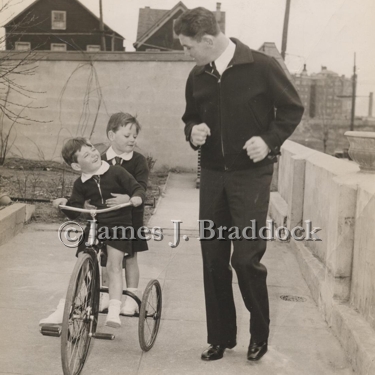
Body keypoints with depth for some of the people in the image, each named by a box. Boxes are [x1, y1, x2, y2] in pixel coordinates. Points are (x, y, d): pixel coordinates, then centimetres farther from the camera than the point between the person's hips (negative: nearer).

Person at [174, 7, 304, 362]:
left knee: (246, 257, -7)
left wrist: (269, 140, -16)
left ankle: (260, 333, 19)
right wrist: (193, 132, -3)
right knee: (213, 258, 7)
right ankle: (220, 336, 23)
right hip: (212, 174, 5)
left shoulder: (261, 66, -9)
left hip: (251, 174, -5)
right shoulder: (197, 76, 6)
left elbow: (292, 109, -1)